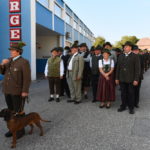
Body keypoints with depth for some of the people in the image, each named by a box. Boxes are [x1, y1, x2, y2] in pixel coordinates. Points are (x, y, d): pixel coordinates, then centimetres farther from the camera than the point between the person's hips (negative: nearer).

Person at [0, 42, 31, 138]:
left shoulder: (24, 62, -11)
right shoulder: (9, 60, 9)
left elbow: (27, 78, -14)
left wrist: (25, 91, -18)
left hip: (18, 92, -6)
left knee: (19, 112, 6)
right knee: (11, 111, 15)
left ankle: (21, 130, 20)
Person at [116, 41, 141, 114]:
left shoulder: (135, 56, -4)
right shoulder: (121, 56, 9)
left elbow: (137, 69, -7)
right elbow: (118, 68, 10)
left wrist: (136, 79, -12)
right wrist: (117, 78, 7)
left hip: (131, 79, -3)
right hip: (122, 79, 3)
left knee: (131, 94, 6)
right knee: (123, 93, 10)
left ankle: (131, 108, 19)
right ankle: (123, 106, 23)